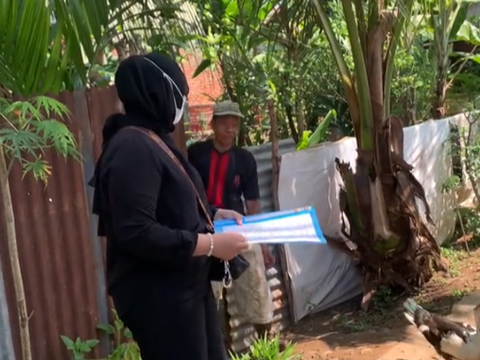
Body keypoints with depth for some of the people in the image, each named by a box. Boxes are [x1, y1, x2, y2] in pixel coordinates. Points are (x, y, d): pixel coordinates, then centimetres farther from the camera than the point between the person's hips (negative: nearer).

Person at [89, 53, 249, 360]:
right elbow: (136, 233, -27)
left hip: (187, 286, 10)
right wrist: (210, 244, -22)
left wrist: (214, 214, 10)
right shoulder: (132, 148, -20)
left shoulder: (153, 141, 12)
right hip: (158, 296, -10)